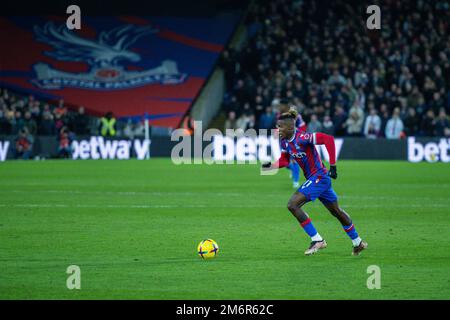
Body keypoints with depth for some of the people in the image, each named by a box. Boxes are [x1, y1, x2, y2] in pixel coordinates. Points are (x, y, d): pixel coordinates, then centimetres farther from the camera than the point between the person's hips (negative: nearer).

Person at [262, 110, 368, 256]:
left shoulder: (302, 138, -23)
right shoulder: (285, 142, 2)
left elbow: (328, 139, -27)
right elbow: (284, 161, 13)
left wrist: (332, 166, -25)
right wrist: (270, 166, -6)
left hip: (319, 176, -9)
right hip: (312, 178, 9)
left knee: (292, 205, -16)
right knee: (336, 211, 21)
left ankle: (317, 240, -9)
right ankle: (358, 243, 36)